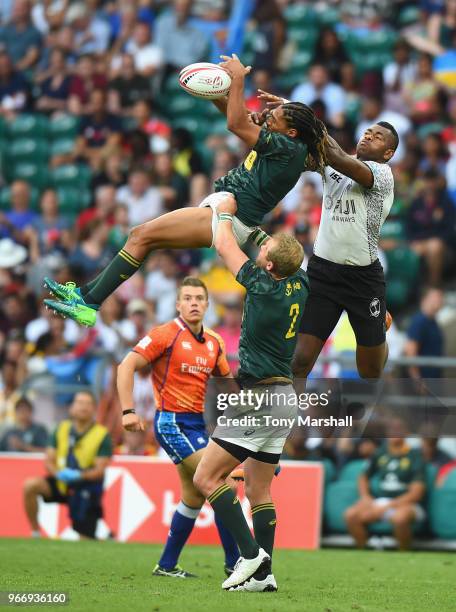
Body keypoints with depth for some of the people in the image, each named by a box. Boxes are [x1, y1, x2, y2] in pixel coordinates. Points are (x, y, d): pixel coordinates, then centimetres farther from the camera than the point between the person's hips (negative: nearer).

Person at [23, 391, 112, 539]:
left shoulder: (102, 435, -9)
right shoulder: (62, 429, 1)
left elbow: (99, 471, -13)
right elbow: (49, 461, 0)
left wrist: (79, 475, -33)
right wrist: (58, 473, -23)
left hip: (86, 489, -3)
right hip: (61, 483, 3)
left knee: (86, 542, -7)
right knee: (30, 485, -24)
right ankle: (35, 534, -13)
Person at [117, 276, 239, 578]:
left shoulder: (214, 343, 10)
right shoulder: (166, 334, -10)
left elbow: (226, 380, 23)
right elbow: (127, 366, -13)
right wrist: (129, 410, -21)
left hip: (197, 423, 8)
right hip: (173, 422, -8)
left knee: (194, 496, 10)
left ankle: (167, 565, 20)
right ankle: (234, 561, -9)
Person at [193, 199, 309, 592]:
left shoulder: (264, 284, -17)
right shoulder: (300, 284, 2)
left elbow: (223, 245, -3)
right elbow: (292, 251, 27)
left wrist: (226, 213, 15)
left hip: (259, 397, -9)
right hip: (285, 396, 9)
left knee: (206, 478, -7)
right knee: (259, 490, 12)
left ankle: (250, 553, -14)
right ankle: (263, 573, 8)